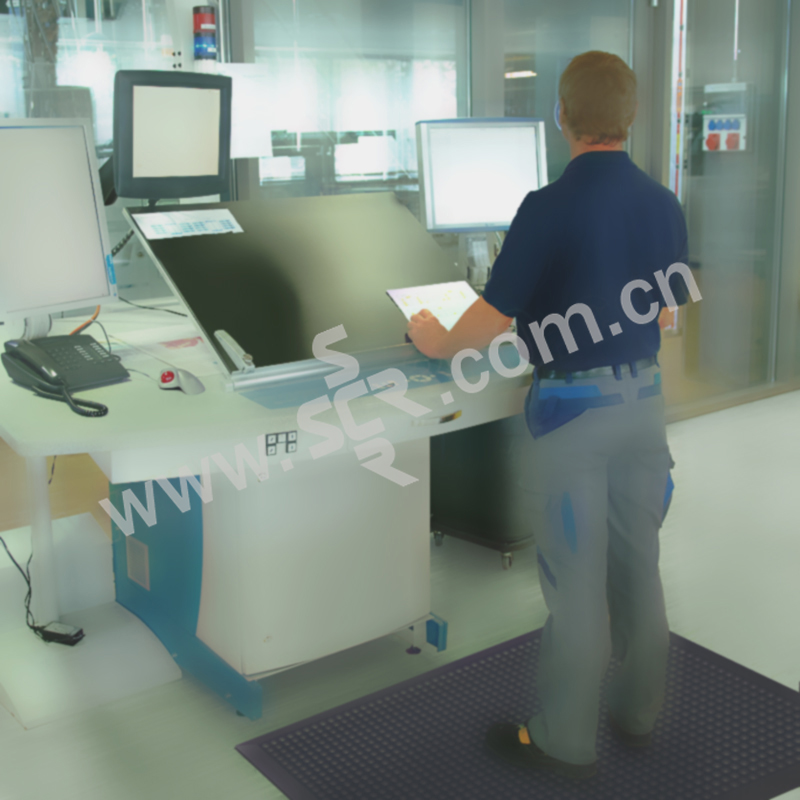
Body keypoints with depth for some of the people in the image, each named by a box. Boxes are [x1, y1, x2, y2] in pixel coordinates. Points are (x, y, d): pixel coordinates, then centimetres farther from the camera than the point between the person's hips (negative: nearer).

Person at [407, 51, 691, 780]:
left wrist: (437, 344, 4)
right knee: (638, 564, 17)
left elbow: (491, 318, -15)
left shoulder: (550, 207, -17)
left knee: (576, 581, 4)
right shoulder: (664, 205, 1)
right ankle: (639, 712, 34)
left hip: (573, 406, -6)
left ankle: (565, 741, 19)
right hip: (643, 398, 6)